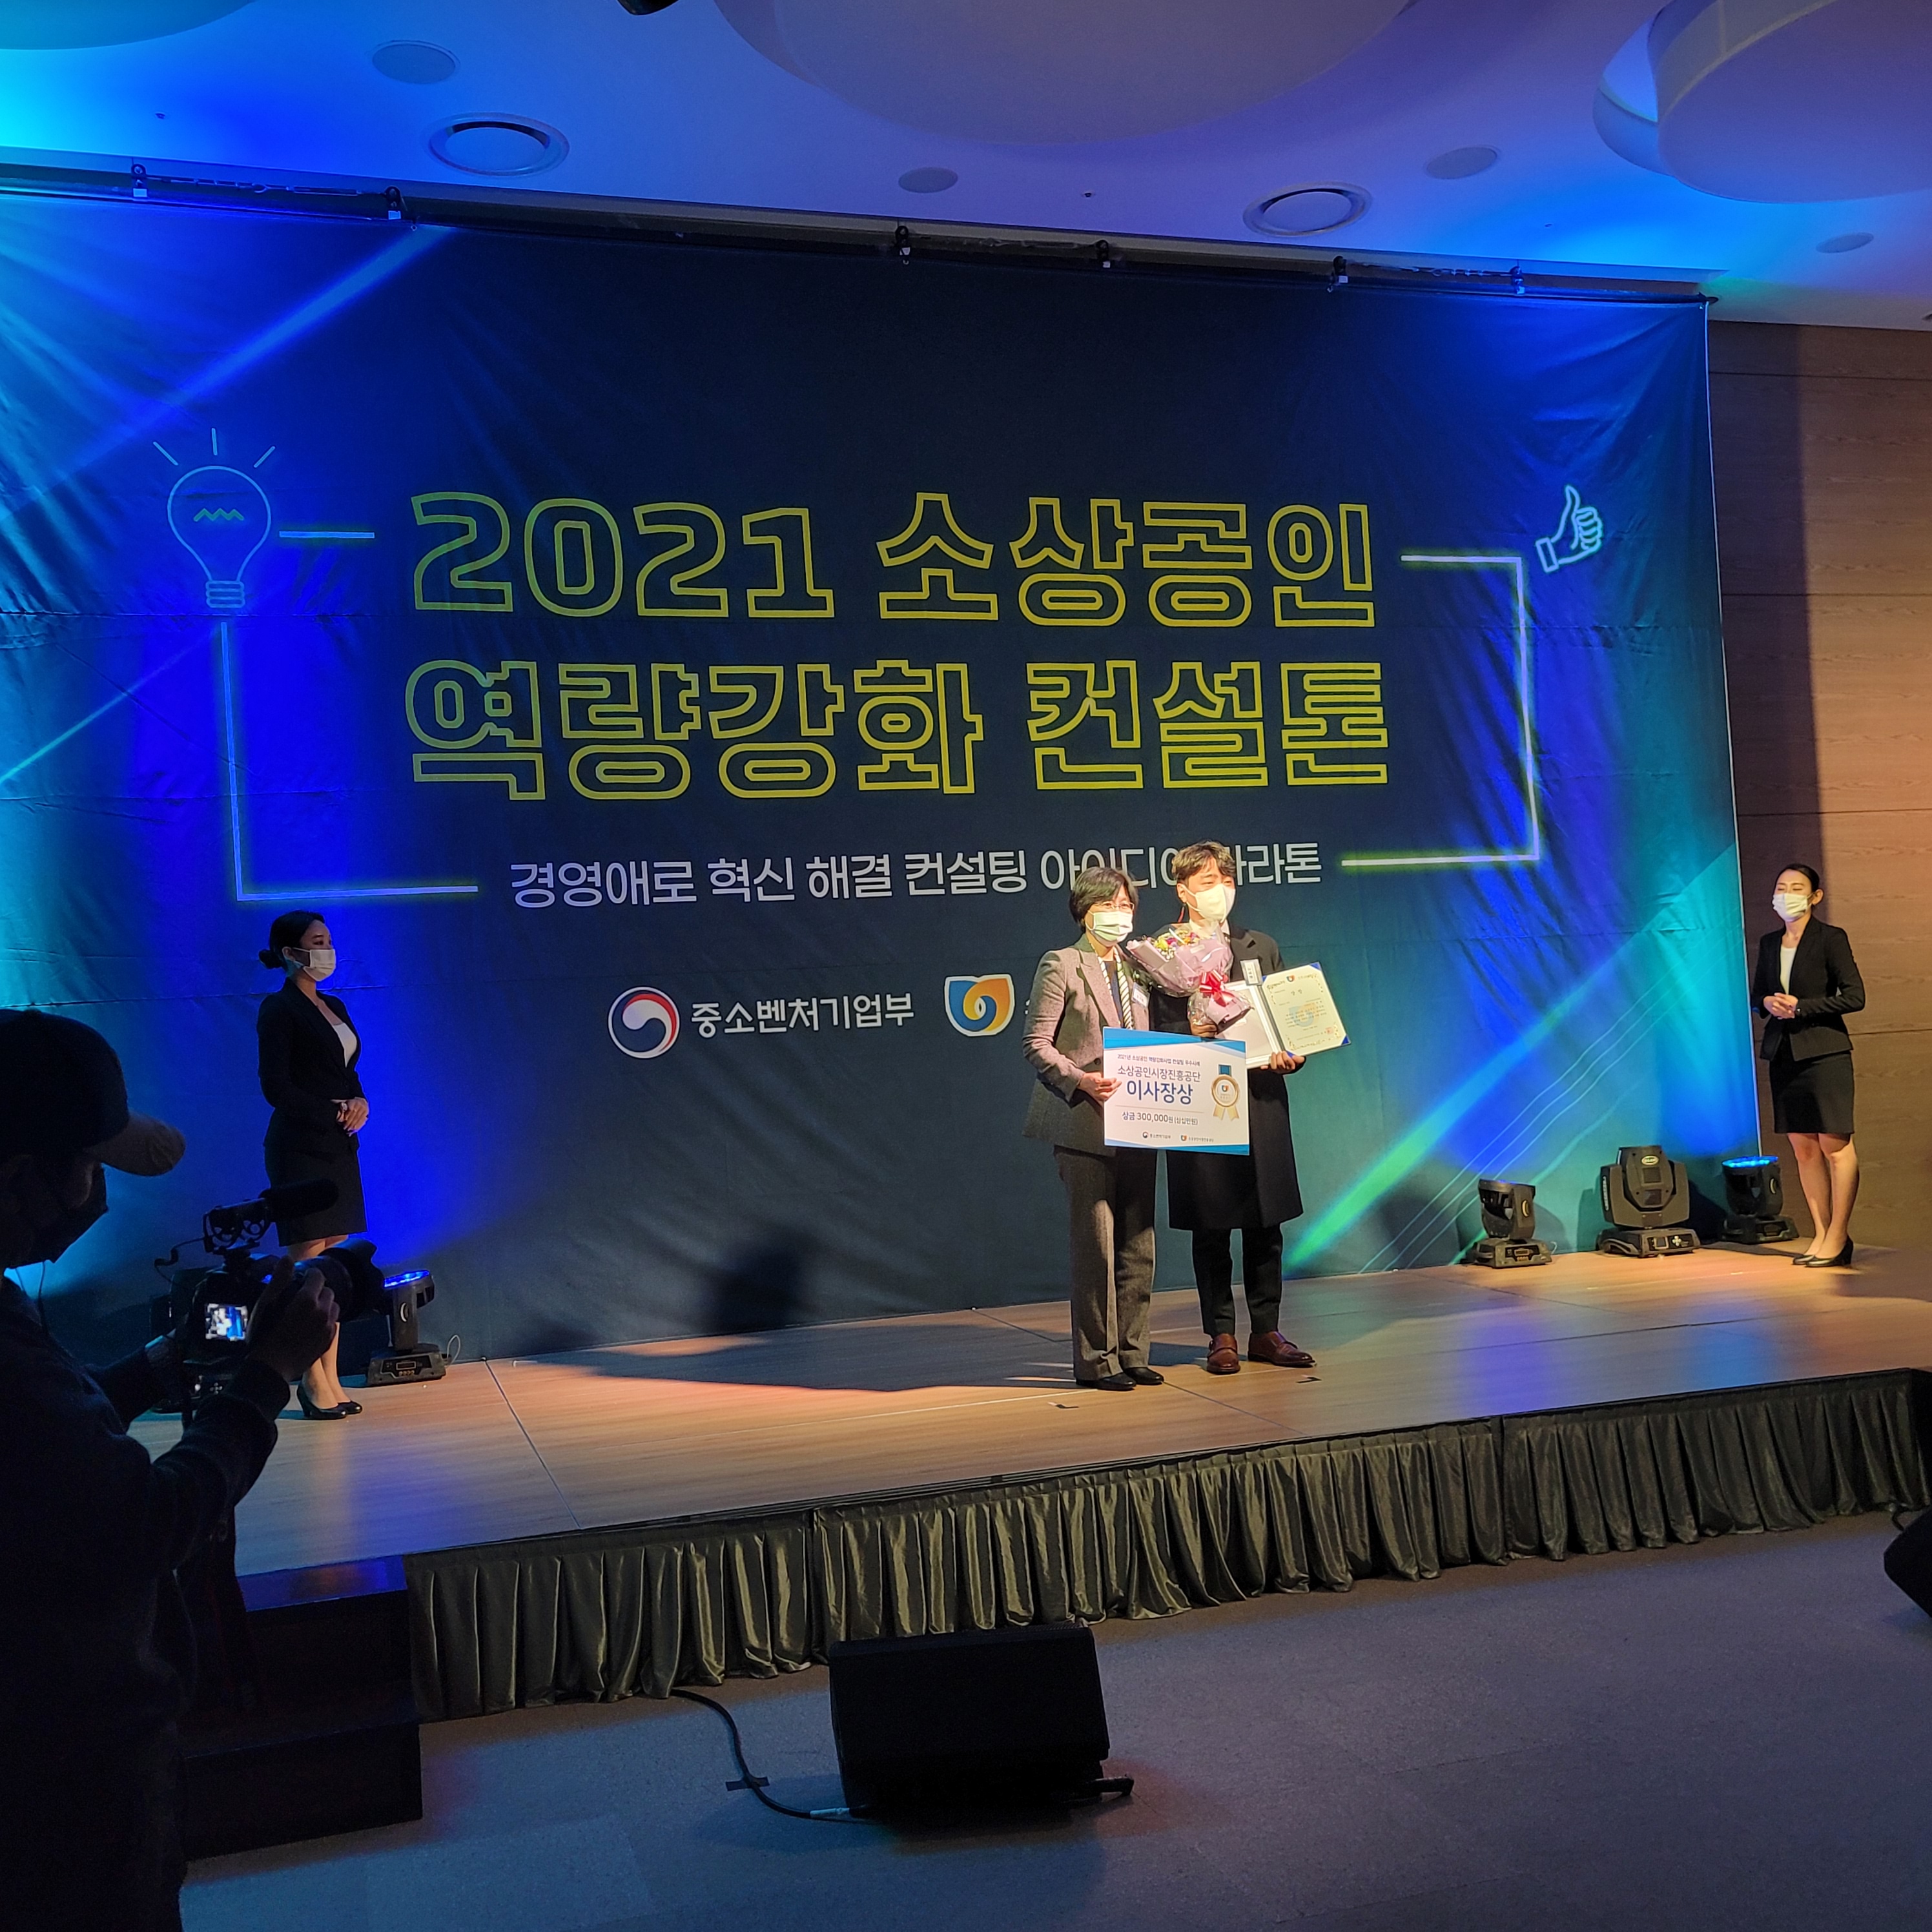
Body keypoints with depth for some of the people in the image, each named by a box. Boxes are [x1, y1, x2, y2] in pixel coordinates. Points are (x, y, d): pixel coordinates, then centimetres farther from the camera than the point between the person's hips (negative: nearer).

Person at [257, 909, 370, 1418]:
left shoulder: (334, 1008, 16)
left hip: (339, 1148, 8)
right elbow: (276, 1087, -13)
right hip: (301, 1148, -8)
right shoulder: (279, 1009, -7)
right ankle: (315, 1383, 0)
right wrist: (335, 1115, -10)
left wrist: (358, 1102, -1)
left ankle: (329, 1380, 10)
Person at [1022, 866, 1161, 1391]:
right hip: (1084, 1127, -6)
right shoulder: (1060, 966, -1)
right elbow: (1036, 1044, -7)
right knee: (1095, 1246, -4)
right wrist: (1081, 1081, -21)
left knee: (1138, 1245, 8)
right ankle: (1095, 1360, 5)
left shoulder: (1137, 969, 18)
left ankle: (1131, 1353, 17)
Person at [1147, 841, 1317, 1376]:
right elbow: (1155, 1033, -3)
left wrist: (1290, 1057, -4)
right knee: (1211, 1227, 2)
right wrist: (1191, 1034, -21)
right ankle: (1221, 1336, 11)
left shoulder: (1262, 948, 15)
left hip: (1261, 1100, 4)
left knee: (1266, 1223, 7)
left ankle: (1266, 1332, 17)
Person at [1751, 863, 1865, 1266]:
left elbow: (1854, 996, -9)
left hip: (1824, 1051, -6)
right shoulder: (1769, 943, 13)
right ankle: (1820, 1236, 12)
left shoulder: (1831, 938, -4)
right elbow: (1755, 994, 21)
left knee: (1835, 1145, -5)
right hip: (1783, 1052, 6)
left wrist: (1800, 1006, -13)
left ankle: (1838, 1238, -1)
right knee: (1803, 1147, 6)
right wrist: (1767, 1004, -1)